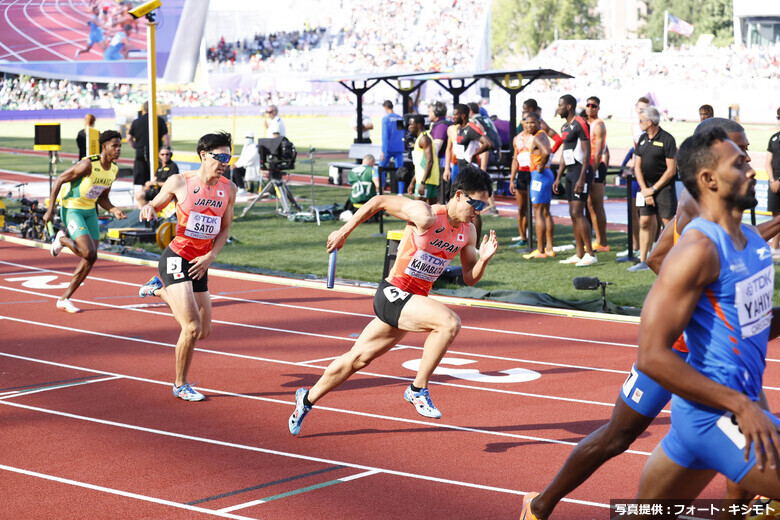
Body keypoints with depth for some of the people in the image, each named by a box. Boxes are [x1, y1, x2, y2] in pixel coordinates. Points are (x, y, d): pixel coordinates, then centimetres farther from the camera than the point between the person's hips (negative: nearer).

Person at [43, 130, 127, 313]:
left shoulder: (114, 170, 2)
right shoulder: (88, 164, -22)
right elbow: (58, 181, -16)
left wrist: (114, 210, -7)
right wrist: (50, 210, -17)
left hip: (90, 211, 8)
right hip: (71, 209, -8)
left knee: (91, 259, 3)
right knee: (89, 253, -22)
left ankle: (64, 299, 13)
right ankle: (62, 239, 9)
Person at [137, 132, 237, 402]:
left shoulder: (229, 189, 3)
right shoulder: (179, 182, -8)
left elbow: (224, 229, 11)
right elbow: (155, 205, 7)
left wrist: (209, 256, -4)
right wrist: (148, 208, -18)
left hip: (200, 264, 6)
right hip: (176, 259, -6)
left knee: (204, 332, 14)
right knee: (192, 327, -15)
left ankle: (160, 289, 36)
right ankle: (180, 385, 5)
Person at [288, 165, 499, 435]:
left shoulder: (468, 231, 2)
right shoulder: (425, 216, -20)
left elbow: (470, 278, 8)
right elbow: (379, 201, -10)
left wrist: (484, 258, -12)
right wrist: (344, 231, -3)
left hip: (414, 301, 7)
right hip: (393, 294, -7)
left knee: (359, 358, 17)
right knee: (449, 322, -29)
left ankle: (308, 398, 34)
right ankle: (418, 390, -15)